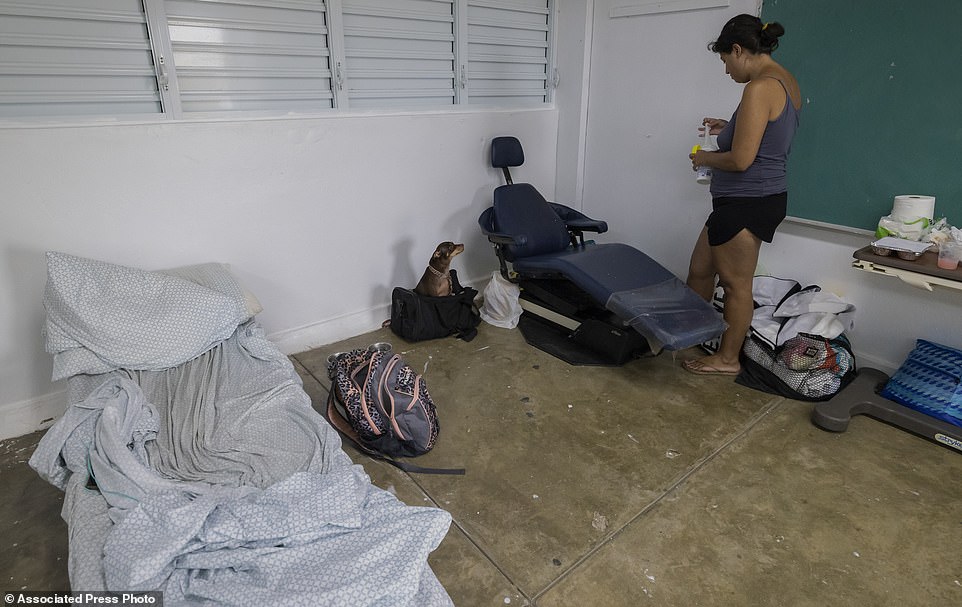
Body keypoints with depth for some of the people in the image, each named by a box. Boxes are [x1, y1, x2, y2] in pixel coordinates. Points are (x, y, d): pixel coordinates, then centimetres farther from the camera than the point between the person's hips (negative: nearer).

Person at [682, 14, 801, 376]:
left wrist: (705, 158, -4)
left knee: (735, 283, 3)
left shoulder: (760, 88, -19)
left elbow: (740, 159, -22)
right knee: (700, 269, 17)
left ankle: (728, 359, 19)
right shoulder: (787, 82, 13)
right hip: (763, 197, 10)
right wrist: (730, 129, 19)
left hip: (746, 202, -10)